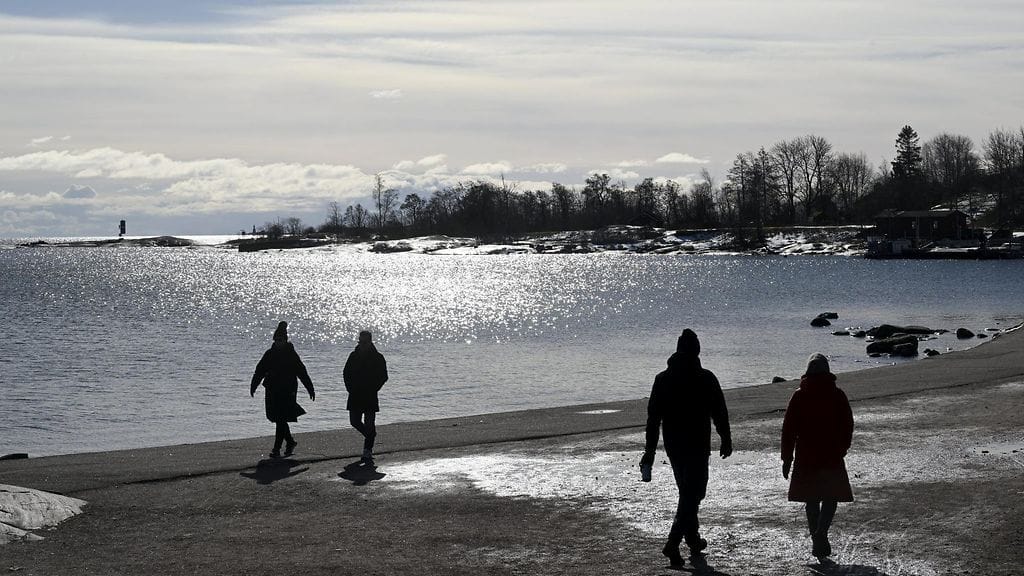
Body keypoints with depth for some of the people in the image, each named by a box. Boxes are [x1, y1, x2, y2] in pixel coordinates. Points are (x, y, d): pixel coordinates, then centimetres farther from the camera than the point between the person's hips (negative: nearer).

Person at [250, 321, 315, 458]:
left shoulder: (291, 355, -3)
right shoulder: (269, 354, 7)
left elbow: (302, 373, -1)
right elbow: (259, 371, 10)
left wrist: (311, 390, -1)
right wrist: (253, 386, 2)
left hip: (287, 392, -4)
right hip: (272, 392, 4)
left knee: (281, 420, -8)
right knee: (279, 420, 10)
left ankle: (277, 449, -5)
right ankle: (290, 442, 30)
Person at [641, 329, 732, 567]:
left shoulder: (662, 379, 2)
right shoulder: (706, 378, -10)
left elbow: (653, 417, 2)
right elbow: (719, 413, -5)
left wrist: (650, 450, 7)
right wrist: (726, 440, 9)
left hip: (673, 446, 5)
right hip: (698, 446, -5)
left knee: (686, 492, 20)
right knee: (693, 493, -2)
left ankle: (693, 540, 30)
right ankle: (673, 542, -17)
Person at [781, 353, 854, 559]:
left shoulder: (799, 396, -1)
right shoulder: (837, 395, -2)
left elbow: (788, 429, -1)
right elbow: (848, 426, 2)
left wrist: (787, 458, 4)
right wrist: (842, 450, 16)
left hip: (805, 457, 1)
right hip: (832, 457, -1)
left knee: (811, 498, 14)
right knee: (831, 496, 7)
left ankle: (816, 538, 15)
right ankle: (821, 533, -15)